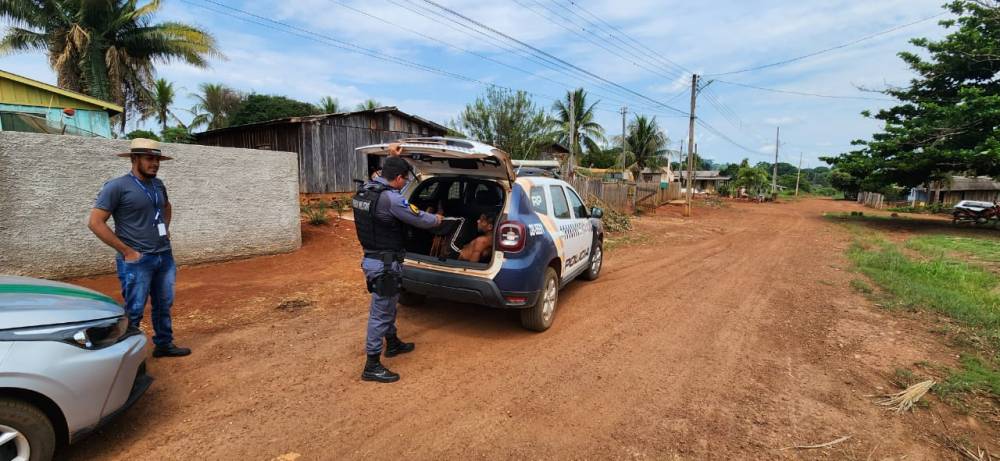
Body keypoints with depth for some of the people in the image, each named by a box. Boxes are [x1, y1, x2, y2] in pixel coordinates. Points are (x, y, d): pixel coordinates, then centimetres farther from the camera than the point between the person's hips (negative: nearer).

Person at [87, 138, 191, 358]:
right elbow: (95, 222, -13)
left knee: (163, 305, 16)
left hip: (164, 256, 7)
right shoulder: (117, 186, -11)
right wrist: (127, 251, -15)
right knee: (134, 311, 0)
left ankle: (164, 345, 30)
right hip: (137, 261, -6)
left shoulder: (158, 185, 9)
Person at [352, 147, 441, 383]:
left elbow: (384, 176, 28)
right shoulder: (390, 198, -23)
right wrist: (437, 219, 5)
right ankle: (372, 366, 11)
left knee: (388, 304, 25)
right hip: (384, 264, -10)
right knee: (381, 312, 0)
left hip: (373, 258, 10)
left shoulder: (365, 189, 4)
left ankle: (392, 344, 44)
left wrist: (392, 157, 22)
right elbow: (419, 219, -14)